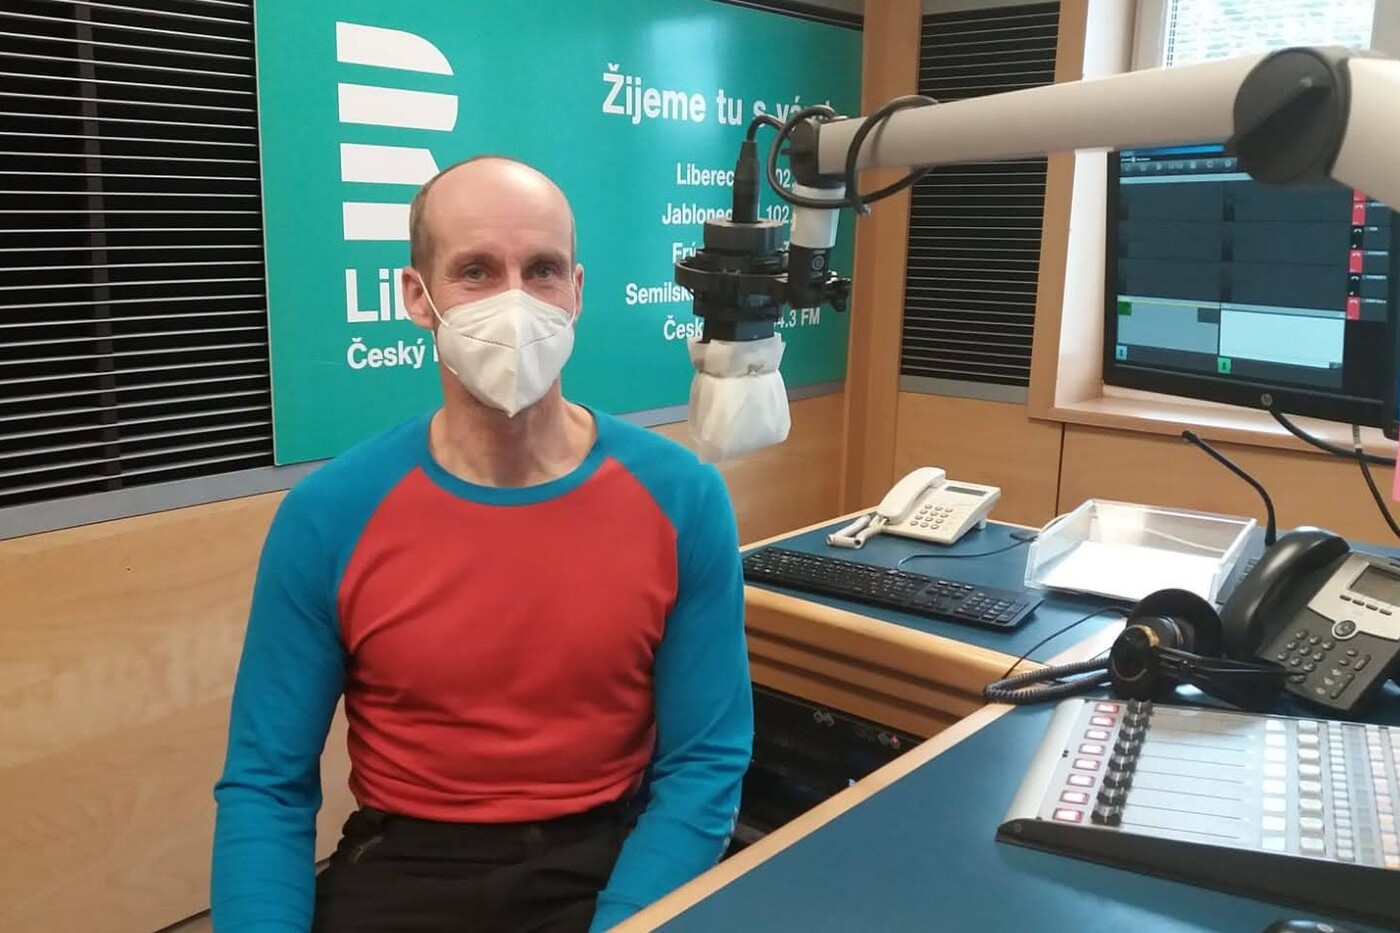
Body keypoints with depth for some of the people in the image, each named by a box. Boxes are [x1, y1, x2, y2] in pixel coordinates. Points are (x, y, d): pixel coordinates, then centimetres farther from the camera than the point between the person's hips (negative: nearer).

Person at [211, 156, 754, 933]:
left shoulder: (682, 500, -10)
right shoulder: (326, 518, -9)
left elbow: (704, 764, -7)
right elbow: (265, 784, -3)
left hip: (610, 860, 0)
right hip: (403, 869, 1)